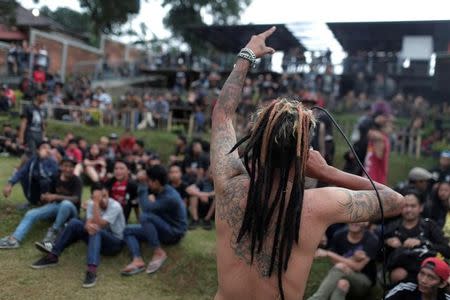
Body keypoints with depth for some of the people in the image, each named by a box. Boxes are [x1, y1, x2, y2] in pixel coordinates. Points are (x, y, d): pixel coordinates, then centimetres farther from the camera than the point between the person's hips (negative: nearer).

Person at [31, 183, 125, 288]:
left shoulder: (115, 206, -22)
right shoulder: (91, 204, -5)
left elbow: (99, 225, -32)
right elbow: (88, 223, -18)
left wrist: (96, 203, -35)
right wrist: (88, 226, -43)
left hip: (115, 242, -5)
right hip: (98, 239, 5)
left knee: (96, 231, -37)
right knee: (74, 223, -14)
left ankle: (92, 271, -52)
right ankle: (52, 256, -9)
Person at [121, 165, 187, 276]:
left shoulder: (170, 197, -27)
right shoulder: (161, 191, 2)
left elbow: (146, 208, -33)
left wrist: (143, 185, -27)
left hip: (174, 233, -10)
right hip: (163, 229, 10)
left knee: (145, 217, -32)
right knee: (128, 230, 0)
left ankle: (159, 253, -20)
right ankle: (138, 260, -23)